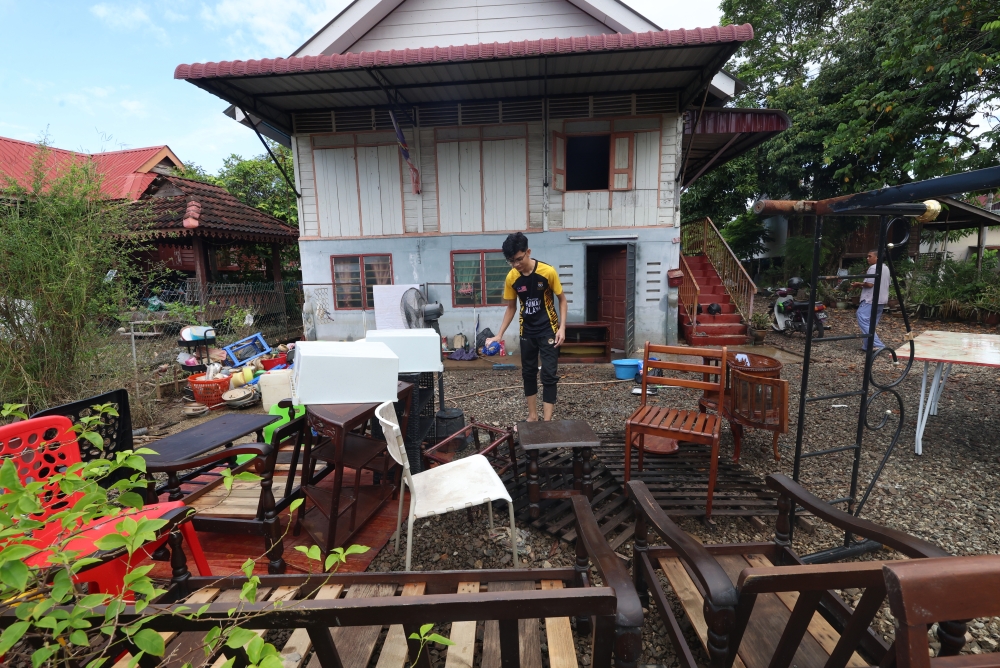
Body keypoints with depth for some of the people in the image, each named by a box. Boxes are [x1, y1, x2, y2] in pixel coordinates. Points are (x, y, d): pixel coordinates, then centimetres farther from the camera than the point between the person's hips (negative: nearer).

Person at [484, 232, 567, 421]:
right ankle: (532, 416, 26)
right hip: (527, 331, 4)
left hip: (548, 329, -4)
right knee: (528, 373, 11)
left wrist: (562, 327, -16)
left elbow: (562, 299, -6)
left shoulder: (548, 271, -18)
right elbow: (511, 308, 3)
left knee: (548, 375, -5)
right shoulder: (511, 278, -8)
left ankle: (547, 422, 0)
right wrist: (499, 335, -2)